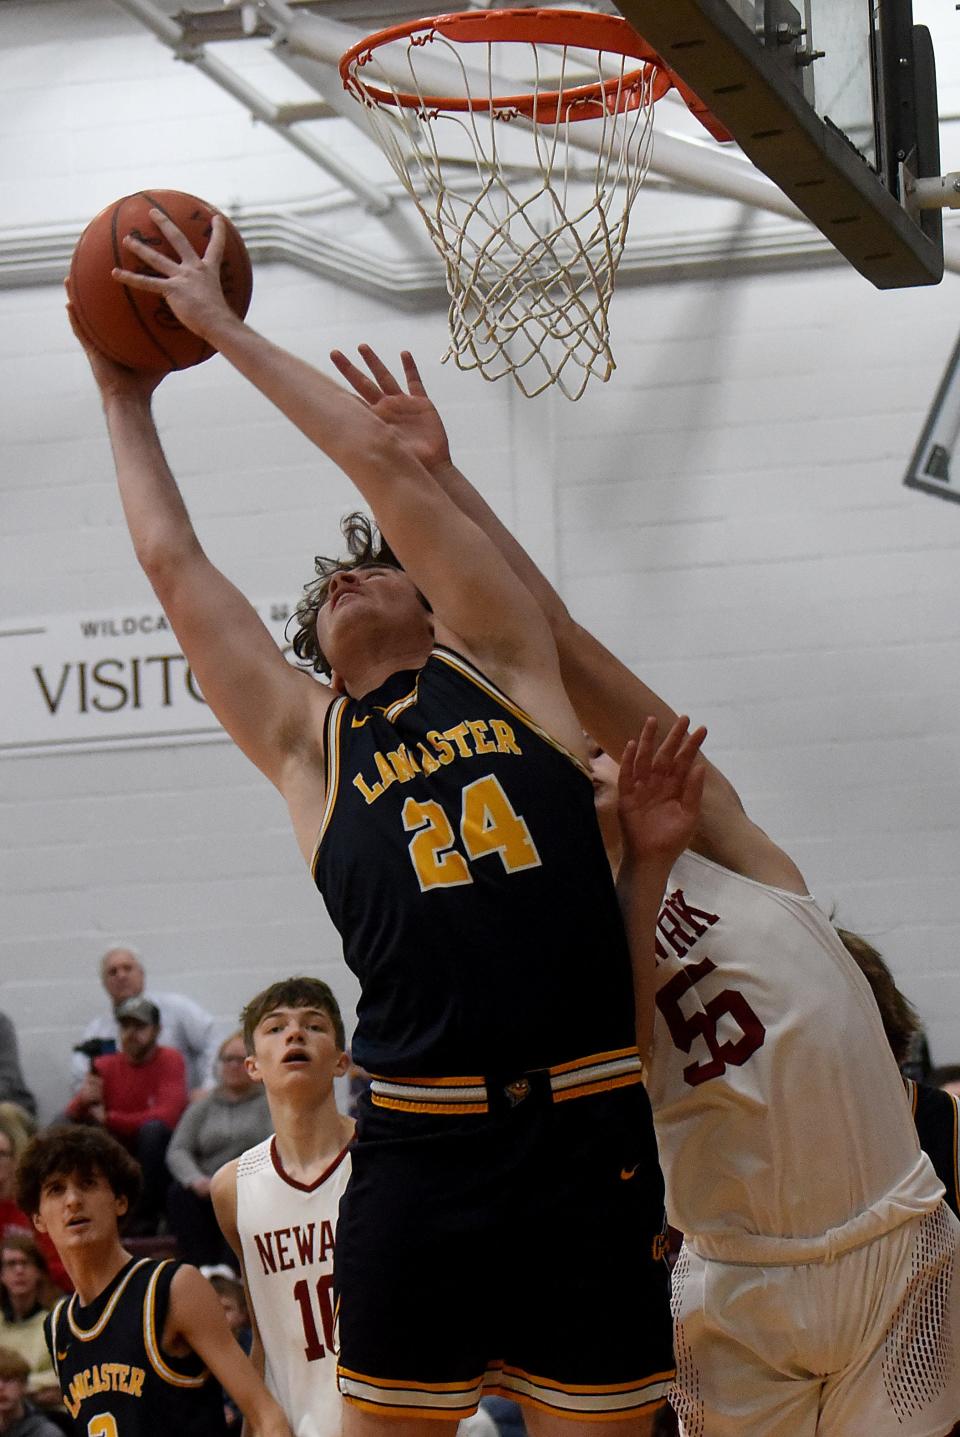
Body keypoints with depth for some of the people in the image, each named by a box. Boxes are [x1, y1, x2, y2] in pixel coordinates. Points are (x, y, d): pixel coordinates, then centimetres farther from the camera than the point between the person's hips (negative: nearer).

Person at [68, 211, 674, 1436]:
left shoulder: (501, 667, 13)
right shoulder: (307, 740, 14)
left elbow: (386, 463, 10)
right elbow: (171, 560, 18)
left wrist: (221, 324, 16)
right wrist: (125, 391, 29)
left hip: (590, 1140, 0)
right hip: (424, 1145, 1)